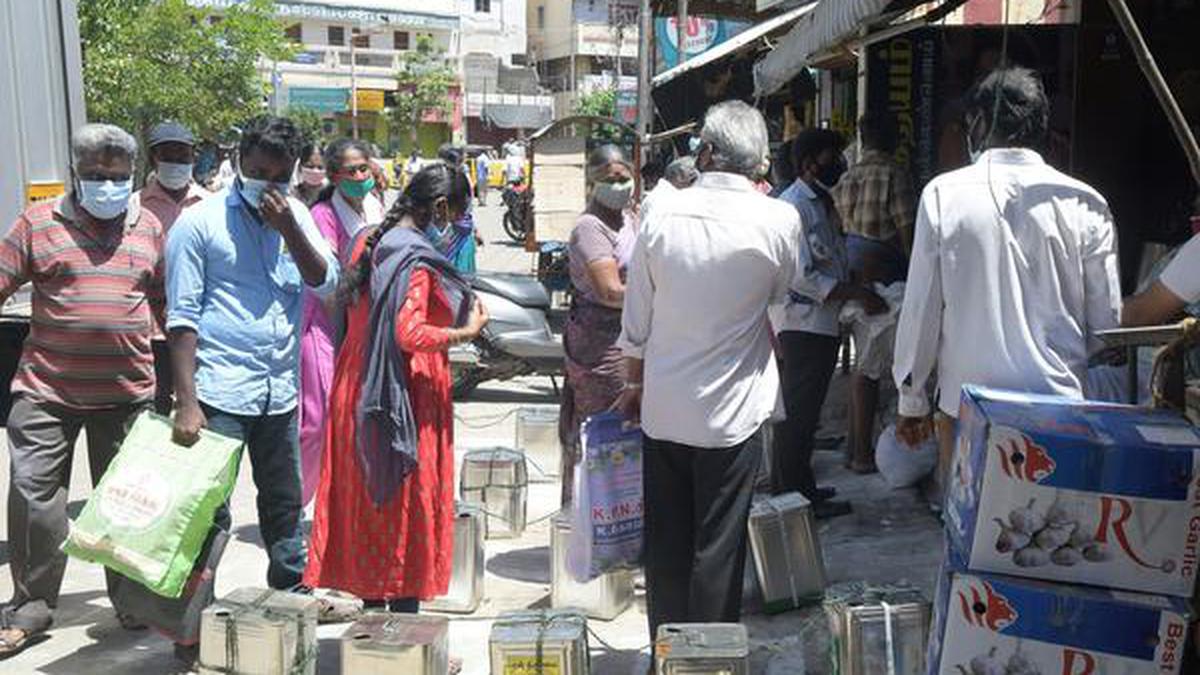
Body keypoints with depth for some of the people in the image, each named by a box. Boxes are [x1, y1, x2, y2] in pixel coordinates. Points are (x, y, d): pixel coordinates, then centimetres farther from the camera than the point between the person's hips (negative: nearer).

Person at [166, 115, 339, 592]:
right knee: (209, 508, 1)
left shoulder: (296, 215, 10)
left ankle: (293, 588, 32)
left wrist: (289, 229, -14)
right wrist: (186, 403, -14)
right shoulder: (201, 221, -5)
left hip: (280, 391, 5)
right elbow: (182, 317, -8)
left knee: (285, 503, 17)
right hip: (219, 394, -5)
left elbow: (326, 282, -1)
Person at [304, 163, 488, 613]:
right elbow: (411, 334, -25)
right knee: (408, 504, 3)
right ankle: (404, 611, 10)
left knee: (368, 499, 15)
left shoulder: (369, 241, 9)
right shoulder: (417, 257, -17)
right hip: (407, 396, -8)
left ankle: (372, 603, 26)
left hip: (356, 387, 8)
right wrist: (467, 332, -14)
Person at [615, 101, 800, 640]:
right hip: (730, 414, -2)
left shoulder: (661, 217, -5)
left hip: (663, 412, 3)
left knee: (665, 549, 14)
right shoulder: (777, 220, -12)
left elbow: (635, 326, 1)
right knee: (718, 553, 9)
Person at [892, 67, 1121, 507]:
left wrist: (911, 401, 8)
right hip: (1061, 405, 1)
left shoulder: (943, 195, -5)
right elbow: (1108, 321, 3)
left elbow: (921, 309, -2)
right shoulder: (1085, 205, -2)